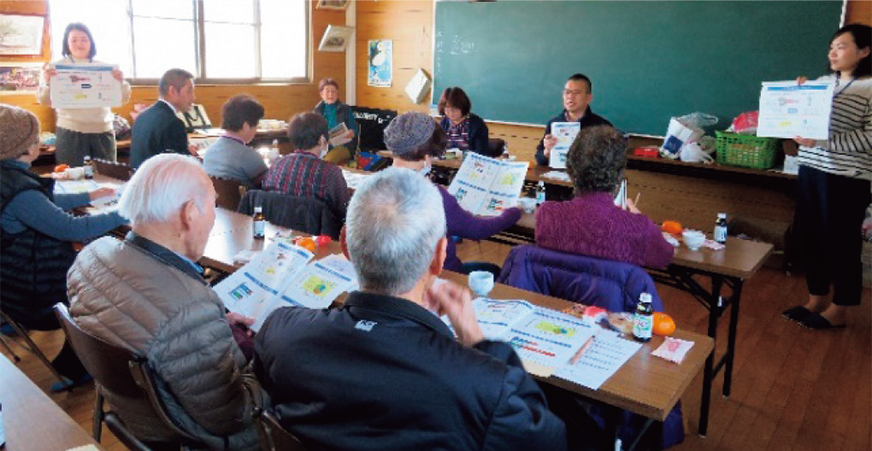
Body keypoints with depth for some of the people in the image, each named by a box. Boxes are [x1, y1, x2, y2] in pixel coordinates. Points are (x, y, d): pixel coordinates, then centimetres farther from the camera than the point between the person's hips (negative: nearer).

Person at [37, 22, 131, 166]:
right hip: (71, 133, -2)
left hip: (103, 132, 2)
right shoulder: (57, 68, 4)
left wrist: (121, 82, -13)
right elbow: (45, 101, -1)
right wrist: (47, 83, -20)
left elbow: (123, 99, 6)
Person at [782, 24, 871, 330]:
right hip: (810, 169, 7)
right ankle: (816, 301, 25)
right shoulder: (822, 83, 12)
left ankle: (838, 312, 15)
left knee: (840, 244, 2)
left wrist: (823, 142, -23)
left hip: (846, 178, -7)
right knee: (809, 238, 11)